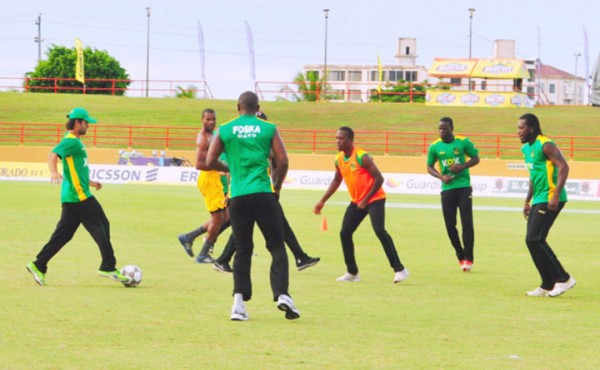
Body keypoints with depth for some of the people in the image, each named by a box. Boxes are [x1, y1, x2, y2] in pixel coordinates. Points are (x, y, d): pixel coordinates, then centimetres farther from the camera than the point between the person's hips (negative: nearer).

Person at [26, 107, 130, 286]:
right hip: (79, 196, -10)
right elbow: (53, 155, -28)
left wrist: (90, 182, 37)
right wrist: (54, 172, -46)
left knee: (63, 234, 9)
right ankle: (108, 267, -2)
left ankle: (39, 266, 7)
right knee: (101, 226, -5)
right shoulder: (71, 141, -11)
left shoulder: (75, 142, 20)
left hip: (72, 196, 10)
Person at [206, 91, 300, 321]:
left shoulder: (225, 130, 6)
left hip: (238, 196, 2)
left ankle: (239, 301, -1)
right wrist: (277, 188, 13)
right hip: (263, 193, -2)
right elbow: (283, 161, -1)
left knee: (242, 250, 9)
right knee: (277, 246, 4)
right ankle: (282, 294, -11)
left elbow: (210, 162, 4)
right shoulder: (268, 129, 4)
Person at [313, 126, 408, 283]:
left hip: (374, 199, -8)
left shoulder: (362, 157, -20)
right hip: (356, 201, 8)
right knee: (344, 233, 0)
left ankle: (399, 269, -20)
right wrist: (322, 201, 16)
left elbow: (379, 178, -20)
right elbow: (336, 181, 19)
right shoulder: (339, 159, 3)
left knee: (379, 230, -23)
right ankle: (352, 273, 13)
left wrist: (366, 200, -22)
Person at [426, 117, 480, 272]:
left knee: (467, 223, -8)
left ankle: (469, 258, -1)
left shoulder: (463, 142, -4)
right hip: (447, 188, 2)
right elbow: (429, 166, 9)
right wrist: (441, 177, -9)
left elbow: (476, 158, 4)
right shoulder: (434, 147, 1)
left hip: (464, 187, -2)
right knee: (450, 225, 2)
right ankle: (460, 255, 20)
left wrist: (462, 166, -14)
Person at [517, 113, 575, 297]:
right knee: (532, 241, 7)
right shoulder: (526, 148, 16)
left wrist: (556, 195, -27)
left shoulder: (545, 145, -13)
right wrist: (527, 201, 26)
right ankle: (548, 285, 13)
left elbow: (563, 167, -21)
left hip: (549, 200, -10)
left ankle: (563, 278, -7)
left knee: (535, 240, -14)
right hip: (538, 200, 10)